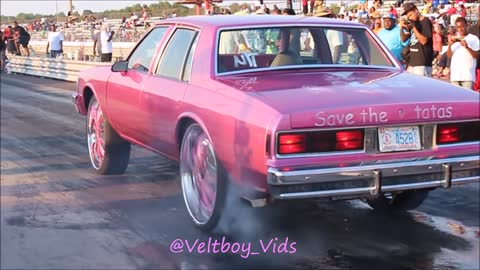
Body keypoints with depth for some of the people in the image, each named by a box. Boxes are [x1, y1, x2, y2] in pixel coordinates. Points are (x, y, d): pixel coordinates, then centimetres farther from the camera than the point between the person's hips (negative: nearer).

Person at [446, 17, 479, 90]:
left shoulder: (473, 38, 2)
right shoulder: (454, 39, 15)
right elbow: (449, 56, 11)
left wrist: (467, 47, -19)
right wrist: (449, 45, -7)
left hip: (468, 75, -4)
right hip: (455, 74, 4)